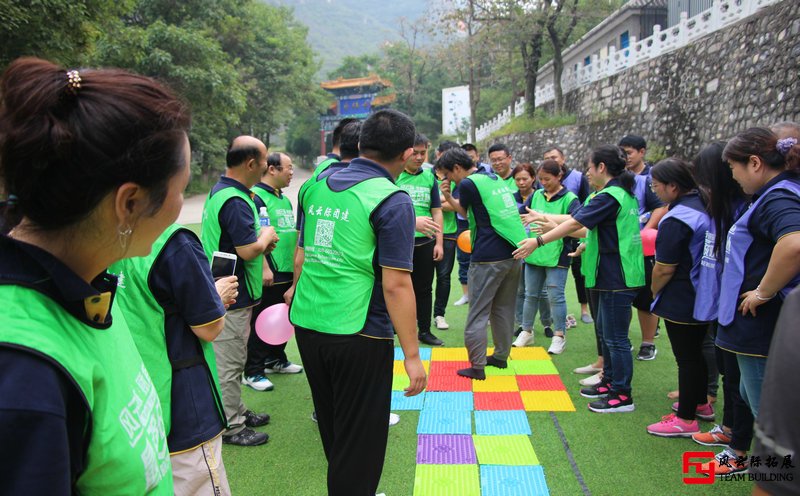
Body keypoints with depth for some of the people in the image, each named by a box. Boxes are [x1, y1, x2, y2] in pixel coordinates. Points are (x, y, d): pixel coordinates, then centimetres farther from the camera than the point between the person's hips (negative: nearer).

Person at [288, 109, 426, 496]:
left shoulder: (317, 187, 6)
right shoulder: (393, 200, -13)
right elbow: (395, 284, -17)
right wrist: (412, 355, -12)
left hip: (307, 323, 7)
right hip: (358, 333, -7)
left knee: (332, 427, 25)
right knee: (359, 440, 11)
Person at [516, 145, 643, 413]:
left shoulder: (609, 196, -18)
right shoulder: (623, 193, 14)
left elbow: (575, 223, -22)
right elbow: (591, 229, 17)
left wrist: (539, 241, -19)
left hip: (617, 277, -10)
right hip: (613, 274, 10)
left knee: (616, 337, -2)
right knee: (605, 330, 20)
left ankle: (622, 396, 8)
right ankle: (610, 381, 32)